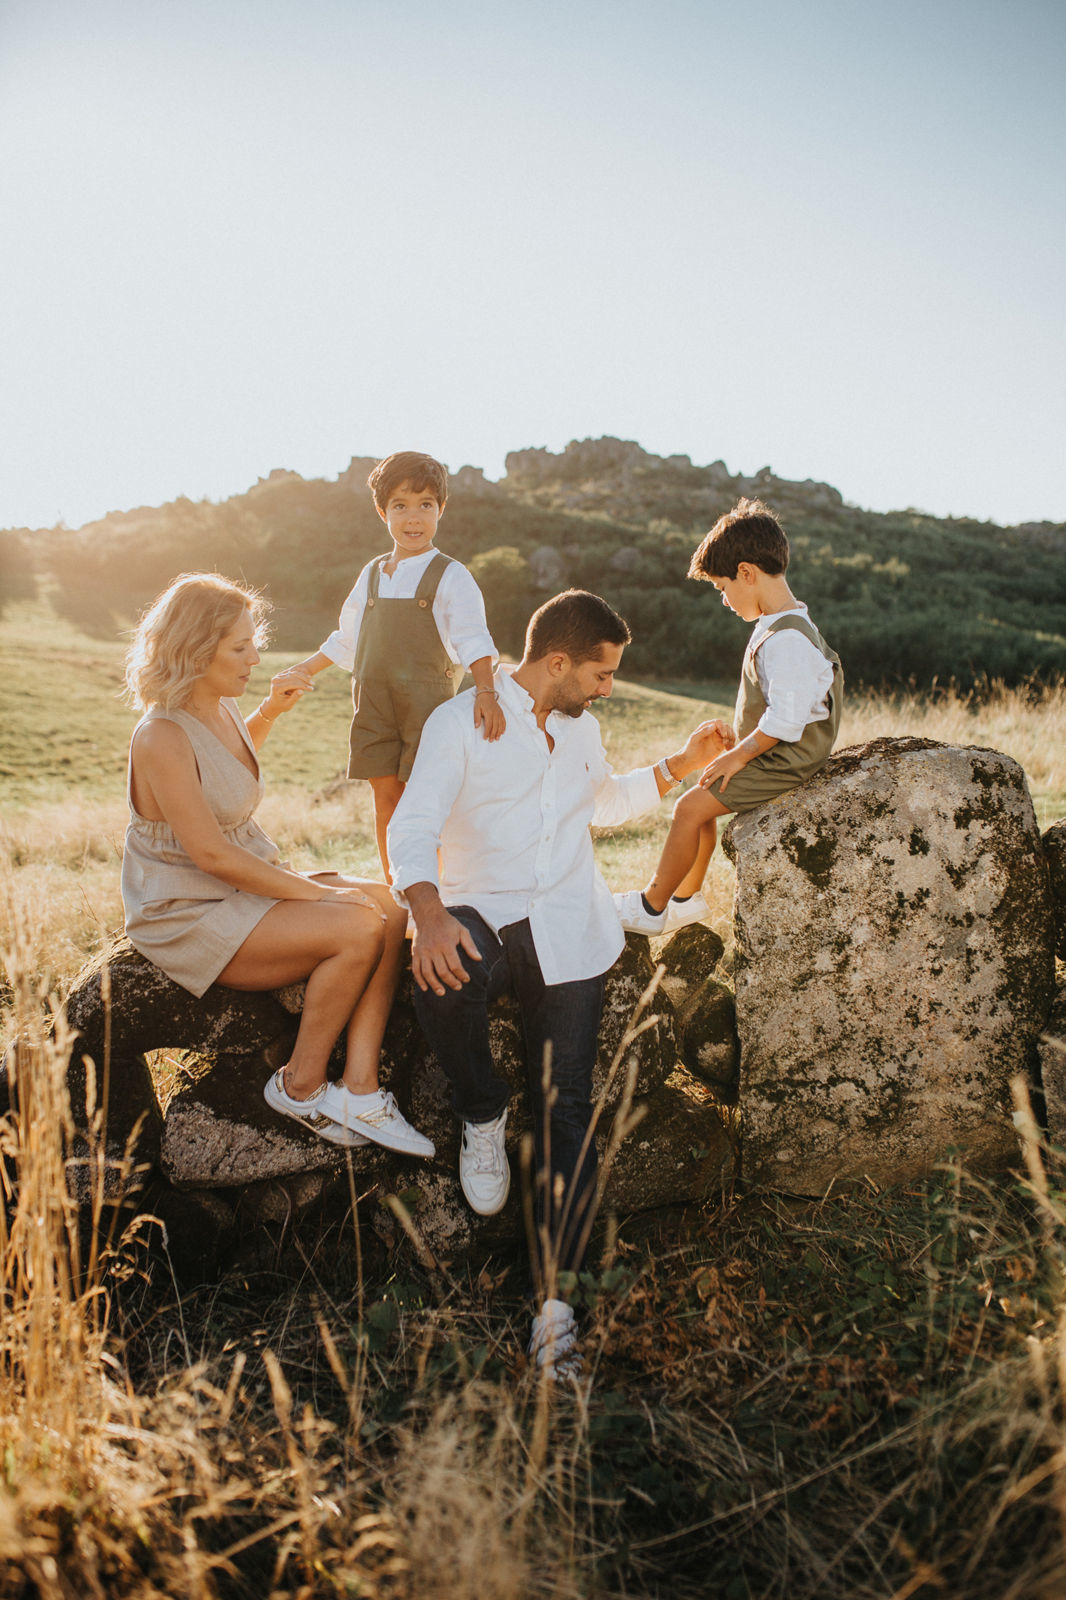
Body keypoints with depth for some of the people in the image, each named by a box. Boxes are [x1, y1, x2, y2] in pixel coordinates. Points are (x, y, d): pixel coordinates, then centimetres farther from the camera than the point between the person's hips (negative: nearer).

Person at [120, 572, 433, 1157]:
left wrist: (268, 712, 14)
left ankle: (358, 1089, -12)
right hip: (189, 918, -9)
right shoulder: (162, 737, -22)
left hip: (247, 886, 9)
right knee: (357, 929, -24)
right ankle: (300, 1087, -4)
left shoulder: (222, 711, 6)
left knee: (387, 908, -9)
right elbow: (212, 855, -24)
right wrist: (316, 892, -20)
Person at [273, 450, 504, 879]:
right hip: (375, 706, 5)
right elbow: (346, 640, 23)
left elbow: (473, 639, -13)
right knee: (385, 802, 8)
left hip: (427, 702, -5)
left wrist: (486, 691, -28)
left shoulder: (450, 577, -2)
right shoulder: (372, 574, 14)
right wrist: (303, 671, 17)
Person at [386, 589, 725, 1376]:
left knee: (567, 1109, -9)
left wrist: (680, 766, 25)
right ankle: (483, 1113, -6)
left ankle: (553, 1298, -4)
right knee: (444, 978, -38)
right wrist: (431, 915, -34)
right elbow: (412, 828, -14)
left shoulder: (583, 728, 18)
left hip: (569, 932, 4)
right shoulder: (460, 723, -3)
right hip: (481, 915, -4)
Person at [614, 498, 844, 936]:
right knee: (703, 793, 16)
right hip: (775, 754, 11)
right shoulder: (782, 626, 8)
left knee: (691, 807, -11)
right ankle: (686, 897, 27)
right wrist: (739, 736, 11)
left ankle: (653, 906, 4)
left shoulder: (785, 639, -27)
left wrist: (739, 754, -18)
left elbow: (784, 719, -29)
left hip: (782, 762, -11)